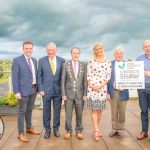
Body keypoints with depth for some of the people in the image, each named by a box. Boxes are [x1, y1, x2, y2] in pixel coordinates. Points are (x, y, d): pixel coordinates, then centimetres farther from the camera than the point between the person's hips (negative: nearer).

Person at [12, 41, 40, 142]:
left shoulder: (34, 60, 10)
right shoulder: (17, 60, -9)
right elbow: (15, 77, -12)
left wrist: (37, 87, 11)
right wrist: (16, 91, -16)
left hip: (33, 89, 6)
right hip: (23, 90, -6)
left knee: (29, 110, 18)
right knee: (22, 111, 3)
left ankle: (29, 128, 33)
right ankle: (21, 133, 12)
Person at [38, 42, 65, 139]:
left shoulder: (62, 60, 0)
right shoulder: (42, 60, -1)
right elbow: (39, 76, 1)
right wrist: (40, 89, -5)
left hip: (58, 90, 1)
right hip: (46, 90, -1)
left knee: (57, 110, 10)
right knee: (46, 111, 8)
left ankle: (56, 128, 27)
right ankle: (47, 130, 24)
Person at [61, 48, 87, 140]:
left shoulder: (83, 66, 2)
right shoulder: (65, 65, 1)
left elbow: (85, 81, 2)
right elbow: (63, 81, 0)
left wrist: (85, 94, -4)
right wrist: (63, 94, -5)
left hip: (80, 94, 1)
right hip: (69, 93, 0)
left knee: (79, 114, 8)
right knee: (68, 114, 6)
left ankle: (79, 131, 23)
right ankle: (69, 131, 21)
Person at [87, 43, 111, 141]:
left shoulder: (108, 62, 5)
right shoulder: (91, 62, 4)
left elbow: (108, 76, 1)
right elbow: (89, 75, 1)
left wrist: (100, 85, -10)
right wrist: (91, 85, -13)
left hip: (103, 88, 2)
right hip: (92, 88, -1)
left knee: (100, 109, 7)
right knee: (94, 109, -2)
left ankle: (96, 129, 20)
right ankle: (96, 130, 2)